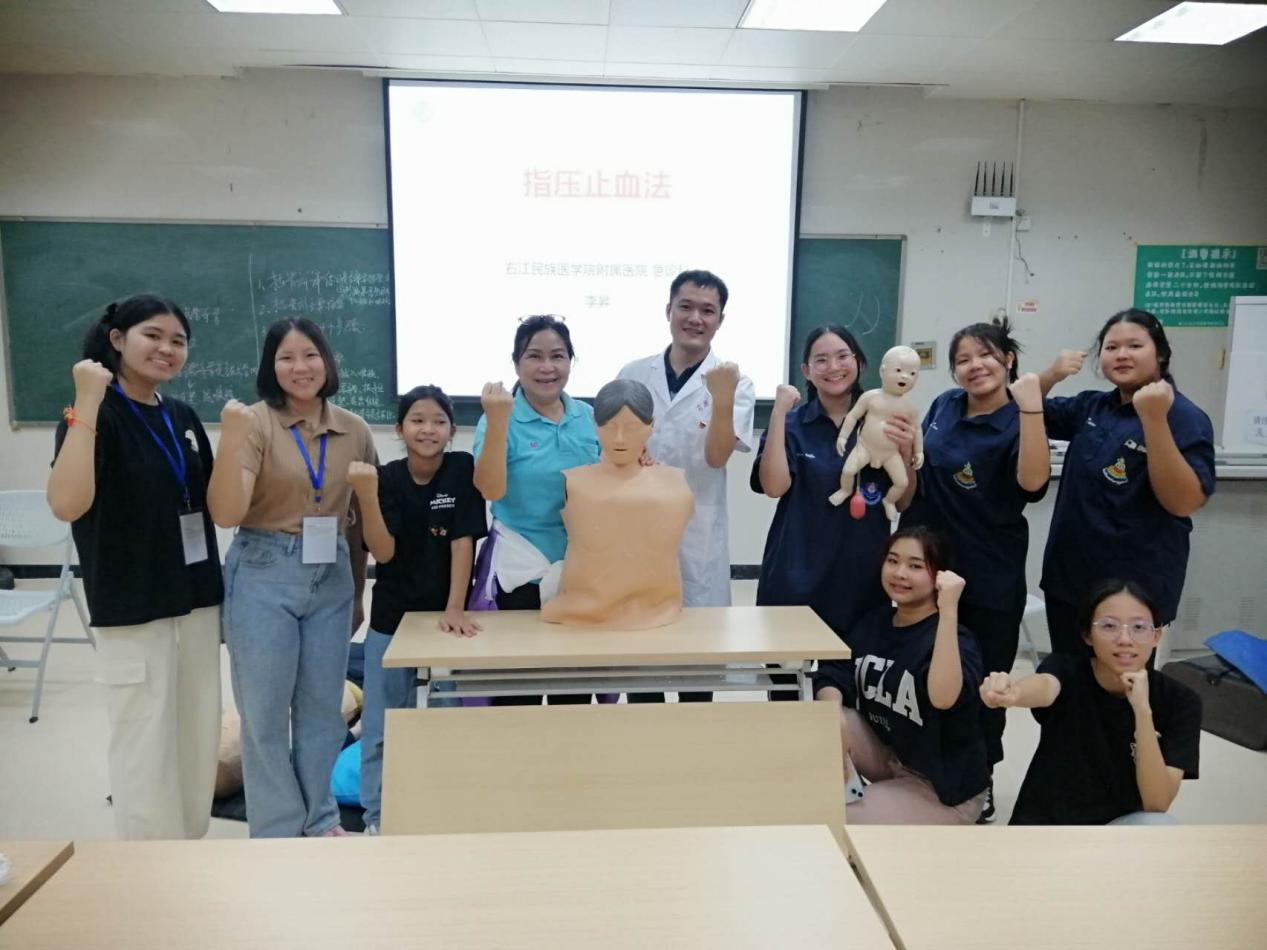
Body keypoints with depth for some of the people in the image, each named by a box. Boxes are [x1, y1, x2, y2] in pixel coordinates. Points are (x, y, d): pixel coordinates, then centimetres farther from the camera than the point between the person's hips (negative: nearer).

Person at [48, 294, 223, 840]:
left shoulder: (183, 417, 8)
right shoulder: (96, 416, -10)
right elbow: (67, 505, -28)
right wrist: (88, 404, -27)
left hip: (197, 601, 7)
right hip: (132, 610, -6)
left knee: (198, 737, 15)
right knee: (145, 745, 3)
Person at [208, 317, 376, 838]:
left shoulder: (355, 430, 2)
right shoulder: (255, 423, -9)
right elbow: (226, 514, -18)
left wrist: (358, 592, 14)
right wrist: (230, 438, -28)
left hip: (331, 578, 4)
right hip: (264, 576, -3)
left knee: (322, 705, 14)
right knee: (265, 710, 7)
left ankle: (320, 819, 33)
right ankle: (276, 832, 25)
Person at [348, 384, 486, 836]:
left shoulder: (462, 468, -8)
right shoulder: (385, 477, -7)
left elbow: (463, 541, -11)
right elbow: (383, 552, -15)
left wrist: (455, 608, -16)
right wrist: (367, 493, -28)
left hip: (445, 613, 0)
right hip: (392, 616, 1)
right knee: (383, 725, 7)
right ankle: (378, 815, 24)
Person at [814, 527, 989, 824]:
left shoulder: (953, 637, -22)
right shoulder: (873, 622, -1)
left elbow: (944, 697, -42)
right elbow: (831, 674, -8)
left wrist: (948, 609, -44)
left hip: (942, 788, -6)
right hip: (885, 754, 6)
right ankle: (842, 791, 0)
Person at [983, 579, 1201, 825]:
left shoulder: (1178, 701, -11)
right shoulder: (1067, 670, -14)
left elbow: (1158, 803, -21)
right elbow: (1044, 687, -41)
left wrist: (1142, 710, -31)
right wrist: (1013, 693, -66)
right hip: (1043, 824, -1)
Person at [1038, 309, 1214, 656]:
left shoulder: (1185, 418, -12)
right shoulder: (1091, 406, 6)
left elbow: (1183, 502, -22)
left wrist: (1153, 418, -31)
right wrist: (1050, 376, -8)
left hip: (1135, 589, -5)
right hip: (1069, 576, 5)